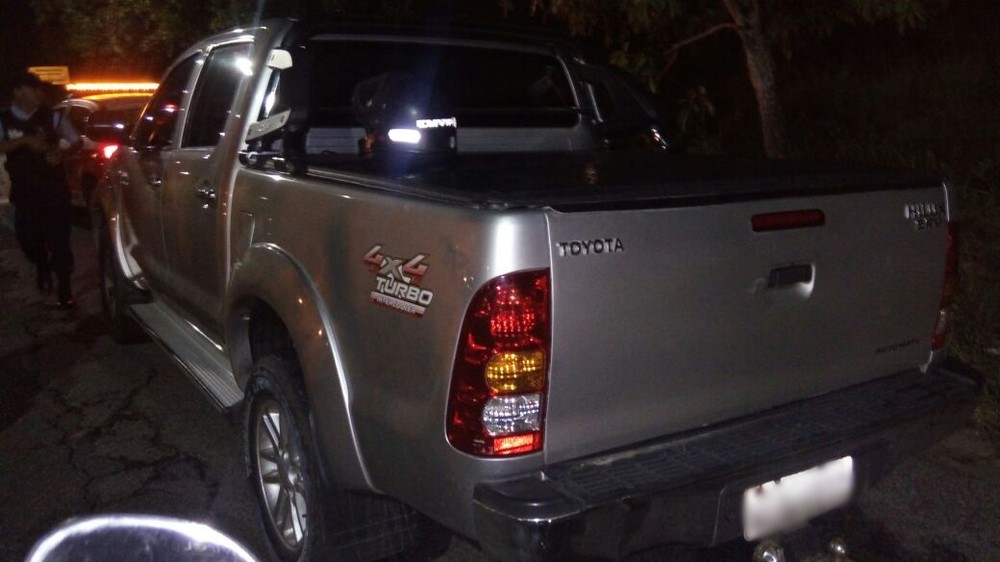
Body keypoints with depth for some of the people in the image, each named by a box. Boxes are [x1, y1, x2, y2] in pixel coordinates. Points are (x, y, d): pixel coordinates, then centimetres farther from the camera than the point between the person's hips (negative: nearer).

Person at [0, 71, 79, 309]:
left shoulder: (51, 117, 1)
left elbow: (75, 142, 6)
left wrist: (61, 153, -12)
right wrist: (25, 140, -26)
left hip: (54, 188, -1)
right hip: (24, 191, 1)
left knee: (59, 239, -3)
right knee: (27, 238, 4)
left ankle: (64, 289, 6)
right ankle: (42, 266, 38)